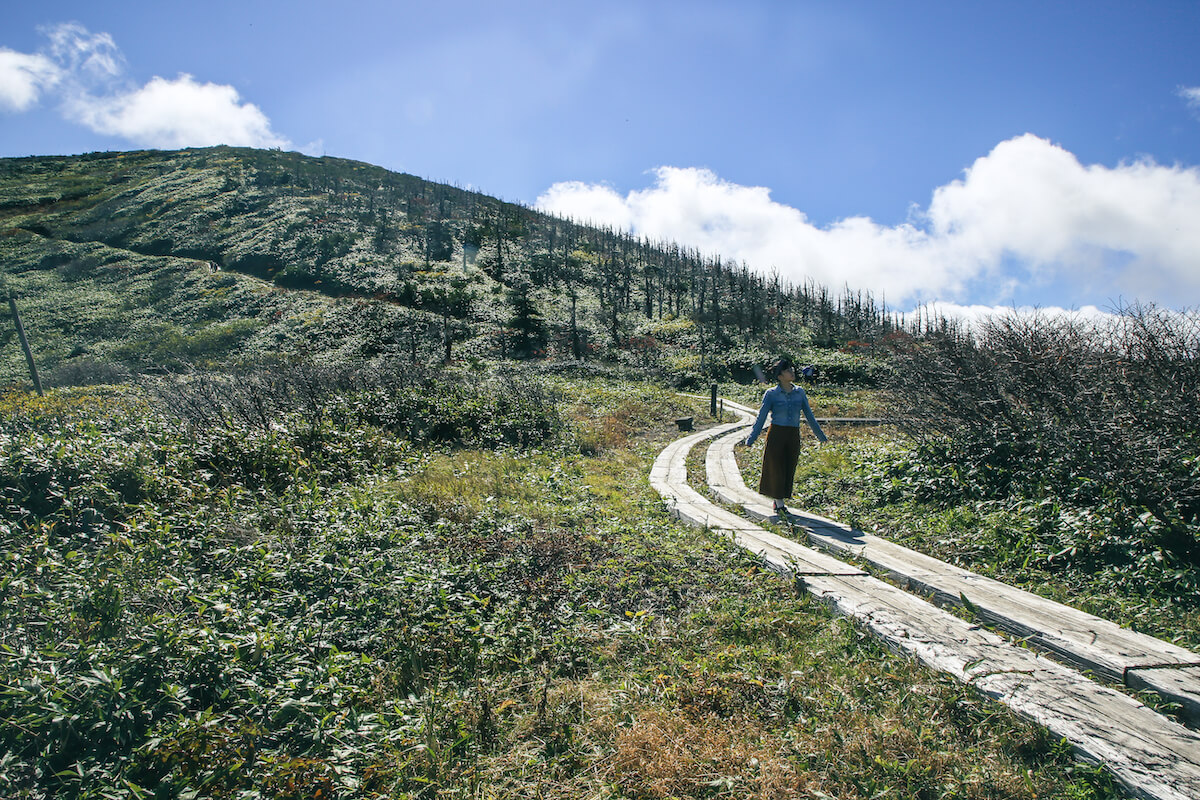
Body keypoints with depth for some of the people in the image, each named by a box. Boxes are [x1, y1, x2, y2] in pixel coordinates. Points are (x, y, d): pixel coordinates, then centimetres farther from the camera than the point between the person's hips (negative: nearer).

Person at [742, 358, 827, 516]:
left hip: (794, 437, 4)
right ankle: (779, 502, 16)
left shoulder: (799, 392, 7)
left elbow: (809, 415, 15)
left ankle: (780, 501, 23)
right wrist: (750, 440, -9)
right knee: (776, 469, 1)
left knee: (789, 470, 7)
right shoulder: (771, 394, -4)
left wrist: (821, 436, 20)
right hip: (776, 434, -3)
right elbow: (761, 418, -4)